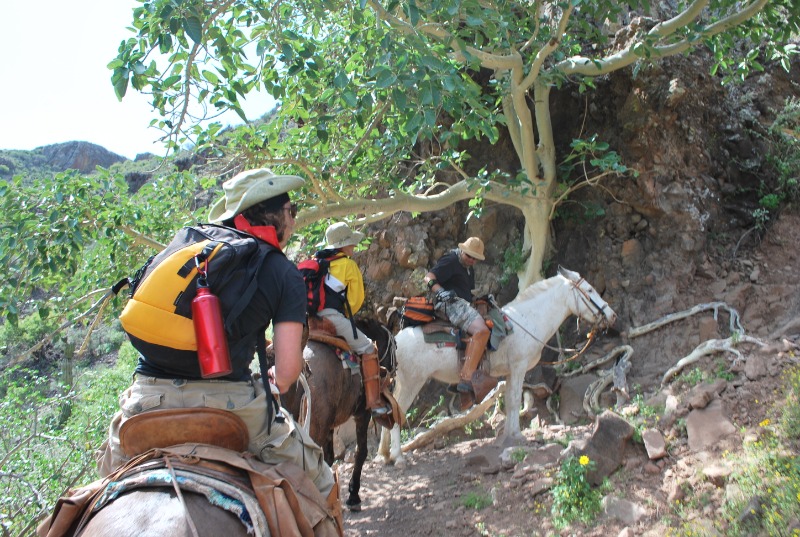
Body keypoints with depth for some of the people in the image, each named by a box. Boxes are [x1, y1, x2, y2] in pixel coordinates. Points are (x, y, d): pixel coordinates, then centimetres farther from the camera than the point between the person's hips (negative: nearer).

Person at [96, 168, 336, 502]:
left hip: (148, 395, 5)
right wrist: (275, 379, 18)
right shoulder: (285, 274, 2)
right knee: (322, 488, 14)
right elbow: (287, 372, -6)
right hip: (226, 400, -4)